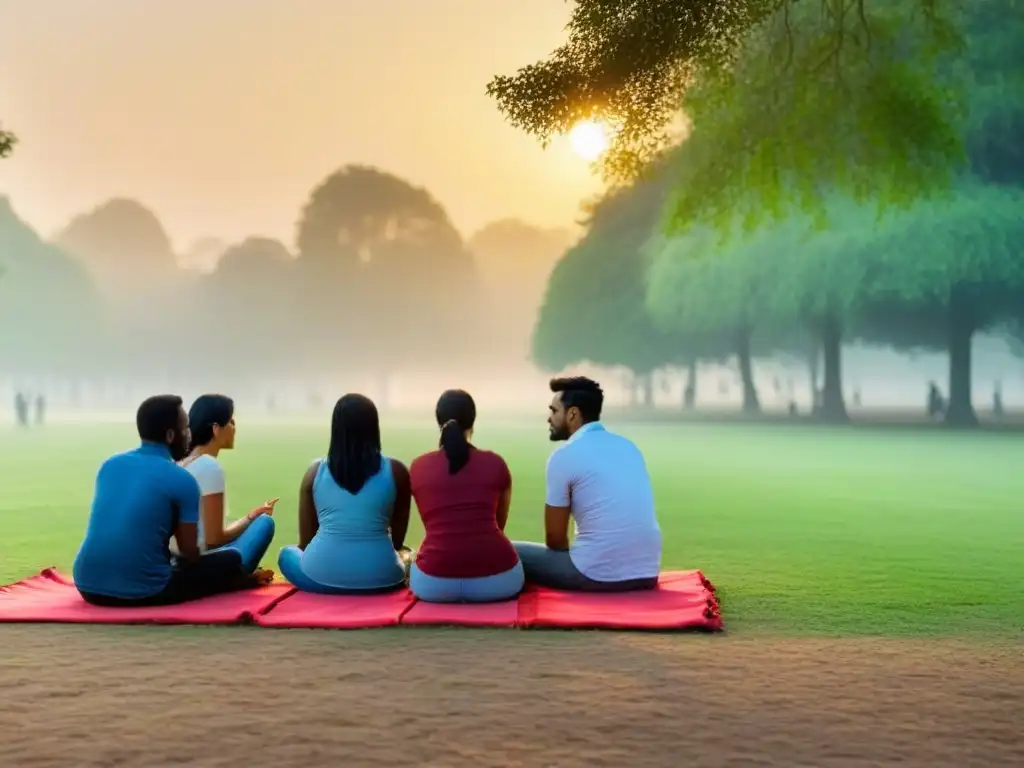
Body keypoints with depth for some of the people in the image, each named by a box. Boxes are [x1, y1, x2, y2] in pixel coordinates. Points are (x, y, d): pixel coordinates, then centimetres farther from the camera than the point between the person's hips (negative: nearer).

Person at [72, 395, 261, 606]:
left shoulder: (110, 464, 10)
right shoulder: (182, 480, -7)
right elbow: (190, 553, -1)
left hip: (88, 587, 6)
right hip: (142, 593, -6)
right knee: (230, 560, 9)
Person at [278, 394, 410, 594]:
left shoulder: (315, 470, 2)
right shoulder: (395, 471, -1)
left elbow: (305, 541, 10)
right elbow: (398, 541, 9)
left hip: (322, 577, 0)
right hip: (379, 580, 1)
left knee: (287, 554, 32)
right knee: (402, 558, 36)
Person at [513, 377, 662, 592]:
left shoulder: (564, 456, -7)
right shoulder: (628, 446, 14)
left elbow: (555, 537, -2)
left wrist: (570, 561, 19)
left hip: (598, 575, -7)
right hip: (646, 573, 7)